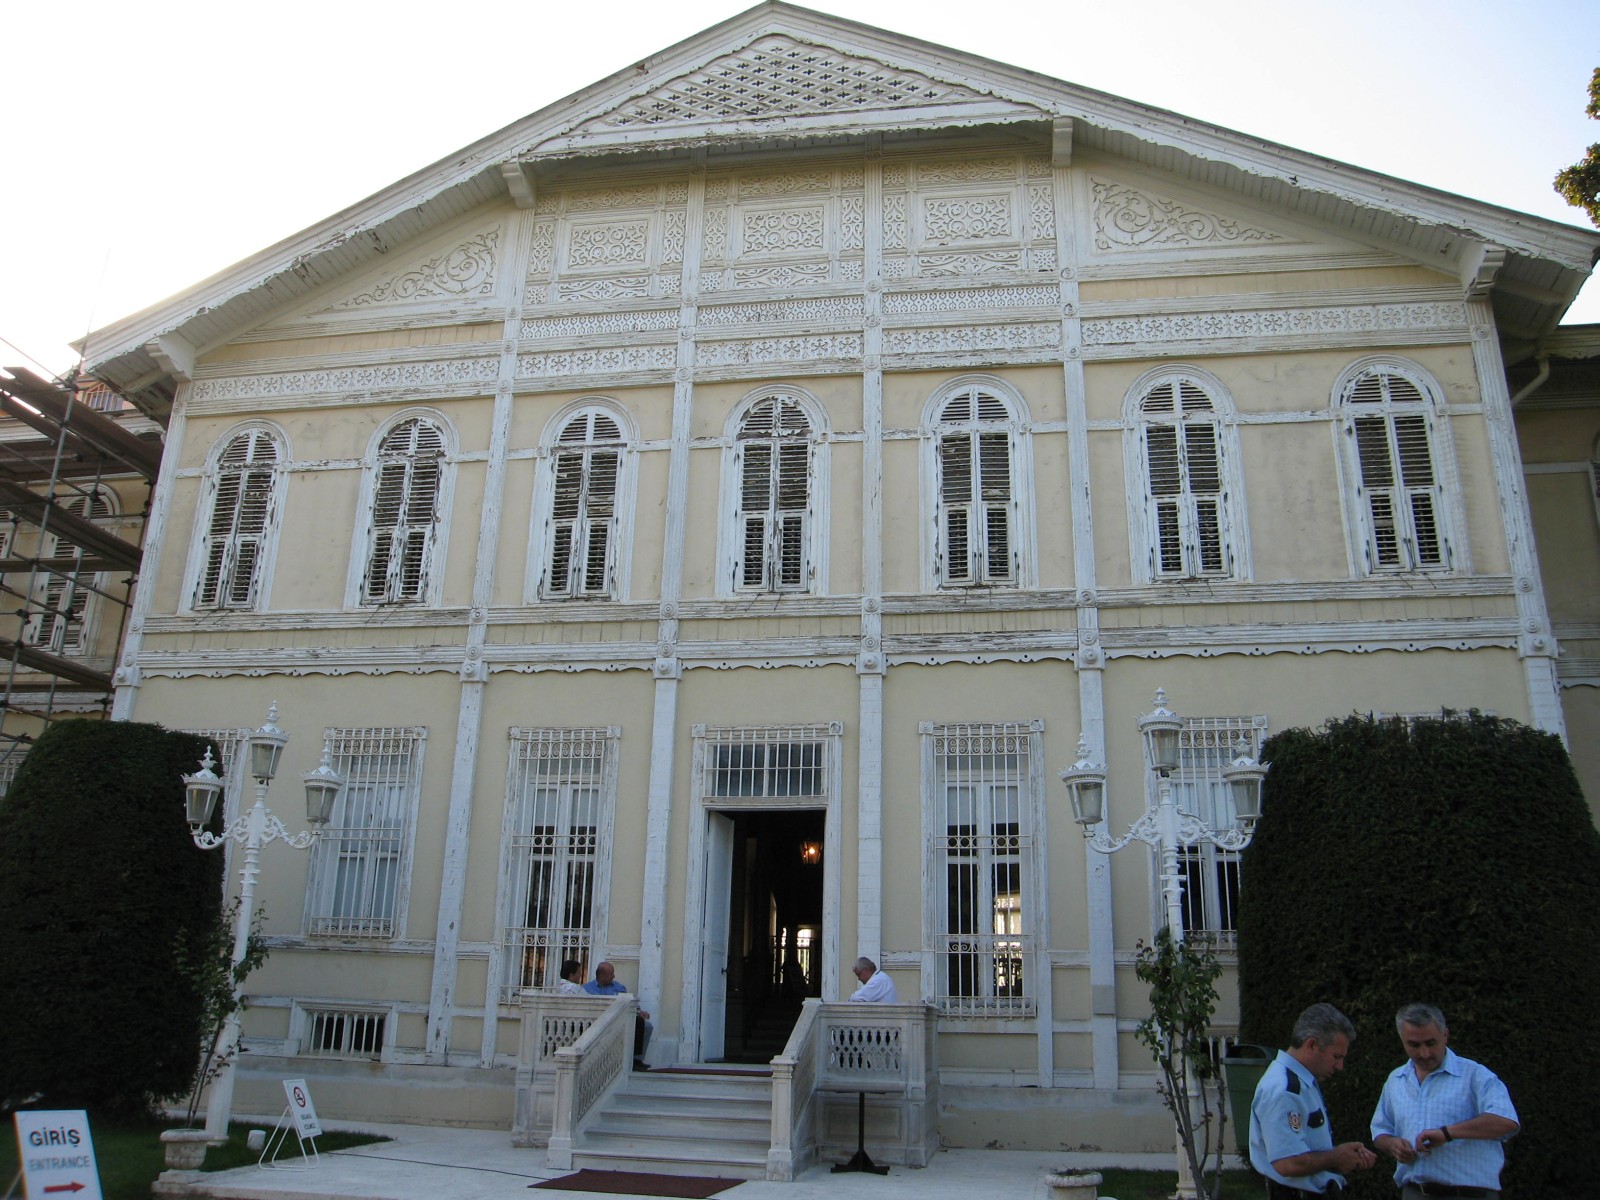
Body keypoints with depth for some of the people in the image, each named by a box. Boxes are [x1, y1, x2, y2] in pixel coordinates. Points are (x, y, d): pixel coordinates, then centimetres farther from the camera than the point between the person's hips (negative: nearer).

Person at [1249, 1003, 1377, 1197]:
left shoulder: (1307, 1082, 10)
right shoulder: (1282, 1090, -25)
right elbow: (1288, 1164, -31)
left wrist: (1349, 1155, 2)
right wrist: (1336, 1157, -15)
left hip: (1319, 1191, 10)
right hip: (1294, 1193, -10)